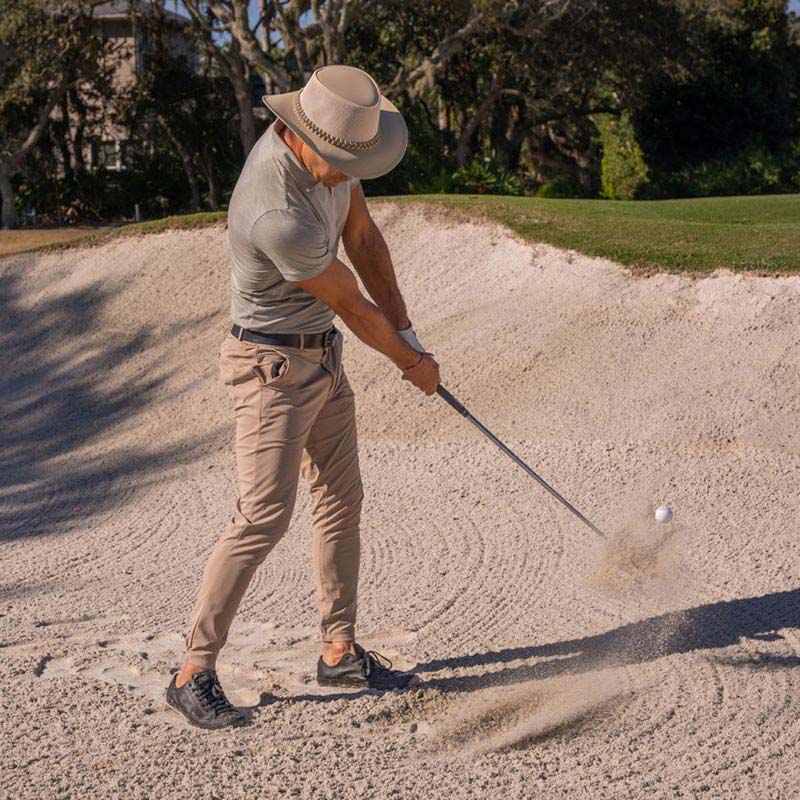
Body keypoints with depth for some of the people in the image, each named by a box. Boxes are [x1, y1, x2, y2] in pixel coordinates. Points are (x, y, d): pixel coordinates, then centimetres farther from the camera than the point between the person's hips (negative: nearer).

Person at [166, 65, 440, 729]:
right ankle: (195, 673, -5)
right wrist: (412, 364, -3)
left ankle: (340, 652, 23)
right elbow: (352, 305, -19)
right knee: (264, 517, -13)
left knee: (342, 502, 12)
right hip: (273, 367, -9)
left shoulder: (332, 147, -6)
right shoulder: (277, 215, -33)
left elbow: (363, 236, 8)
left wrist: (404, 328, 4)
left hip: (323, 357, 9)